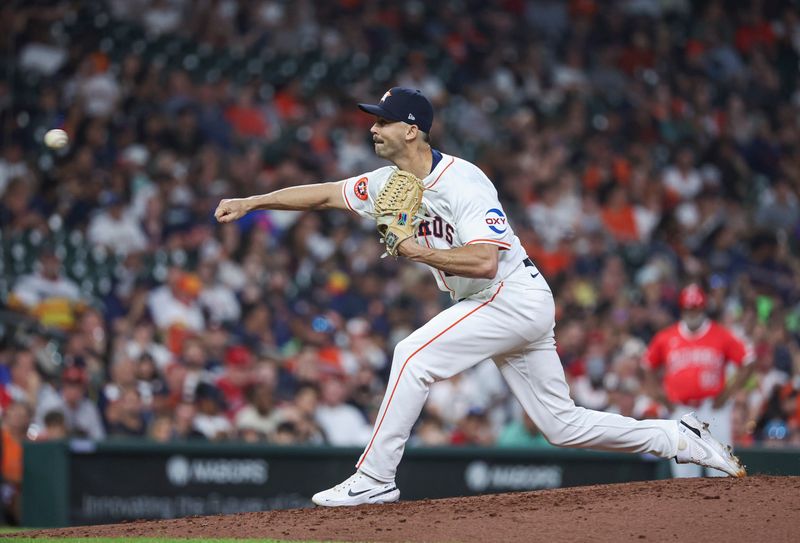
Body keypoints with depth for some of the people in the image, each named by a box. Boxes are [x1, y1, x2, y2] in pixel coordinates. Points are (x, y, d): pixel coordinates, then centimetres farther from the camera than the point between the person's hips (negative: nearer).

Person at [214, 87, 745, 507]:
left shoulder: (463, 182, -20)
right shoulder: (393, 182, 6)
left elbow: (485, 261, -30)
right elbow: (324, 194, 11)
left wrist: (421, 252, -24)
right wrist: (251, 202, 6)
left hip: (516, 297, -9)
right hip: (497, 306, 9)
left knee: (414, 356, -18)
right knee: (564, 424, 10)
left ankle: (375, 479, -12)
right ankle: (686, 440, 17)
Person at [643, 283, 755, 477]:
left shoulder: (721, 336, -2)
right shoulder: (665, 338, 5)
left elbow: (748, 362, 1)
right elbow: (649, 366, 18)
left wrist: (729, 392, -6)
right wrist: (658, 393, 6)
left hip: (713, 408, -2)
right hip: (680, 409, 2)